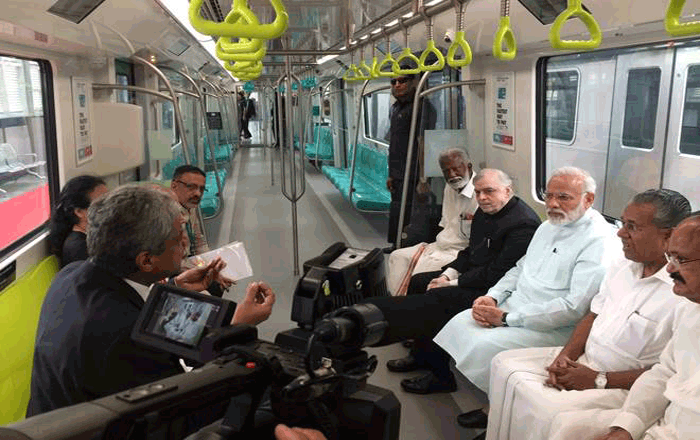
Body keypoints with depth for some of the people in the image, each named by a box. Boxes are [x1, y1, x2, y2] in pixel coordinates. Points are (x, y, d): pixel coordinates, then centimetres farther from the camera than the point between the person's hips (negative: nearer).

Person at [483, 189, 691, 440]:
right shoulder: (623, 267, 7)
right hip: (582, 361, 9)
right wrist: (566, 355, -3)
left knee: (547, 411, -29)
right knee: (505, 364, 3)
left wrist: (598, 380, -19)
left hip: (624, 388, -8)